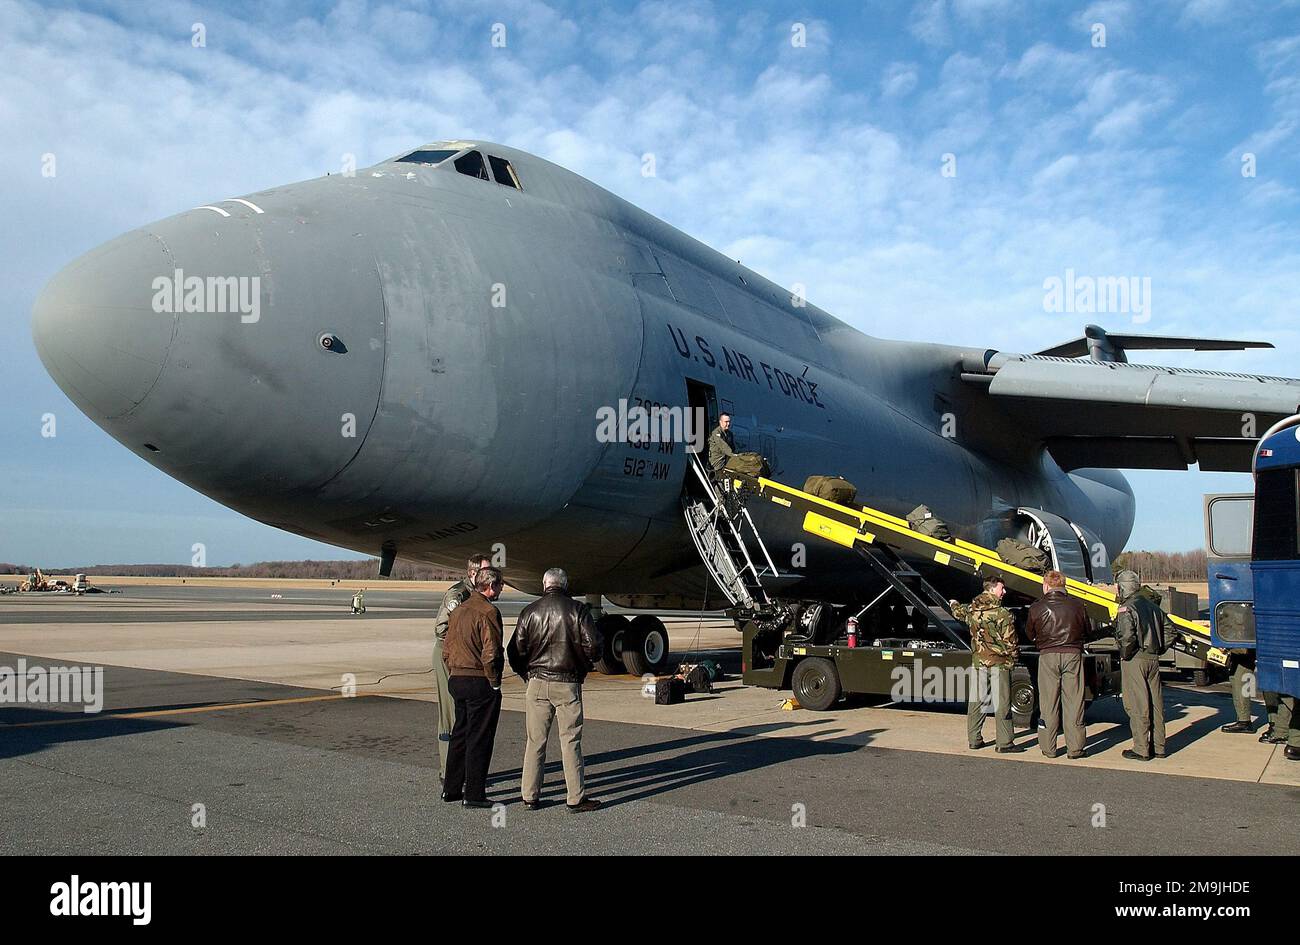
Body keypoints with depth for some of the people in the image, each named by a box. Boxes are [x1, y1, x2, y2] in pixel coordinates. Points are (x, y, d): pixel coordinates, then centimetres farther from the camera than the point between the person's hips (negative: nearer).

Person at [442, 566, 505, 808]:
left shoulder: (458, 611, 12)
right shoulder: (488, 612, -15)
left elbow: (446, 649, 15)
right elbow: (491, 653, -20)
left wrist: (454, 675, 18)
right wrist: (495, 682, -10)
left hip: (457, 680, 8)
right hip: (481, 682, -8)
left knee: (459, 734, 18)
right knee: (479, 739, 0)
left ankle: (451, 788, 26)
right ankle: (473, 794, 5)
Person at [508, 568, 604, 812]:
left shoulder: (530, 611, 2)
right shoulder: (577, 610, -6)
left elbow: (516, 650, 3)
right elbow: (593, 644, -10)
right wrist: (586, 665, 10)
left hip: (537, 684, 3)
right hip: (567, 684, -2)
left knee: (535, 741, 9)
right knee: (570, 741, 2)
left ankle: (530, 796, 14)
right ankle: (576, 798, 6)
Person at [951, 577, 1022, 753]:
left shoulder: (971, 609, 5)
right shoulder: (1002, 613, -14)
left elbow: (959, 612, 29)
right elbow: (1010, 641, -12)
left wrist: (954, 604, 52)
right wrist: (1013, 658, 7)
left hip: (978, 661, 6)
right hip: (999, 662, -6)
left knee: (976, 701, 11)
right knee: (1001, 703, -1)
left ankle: (974, 739, 16)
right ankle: (1004, 743, 2)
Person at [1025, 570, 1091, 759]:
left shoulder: (1037, 607, 0)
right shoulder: (1077, 605, 3)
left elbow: (1029, 634, 10)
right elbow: (1087, 631, 15)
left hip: (1048, 657, -1)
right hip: (1073, 655, 1)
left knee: (1048, 702, 6)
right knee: (1073, 702, 6)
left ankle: (1048, 747, 9)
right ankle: (1075, 747, 8)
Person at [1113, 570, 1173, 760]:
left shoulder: (1126, 609, -13)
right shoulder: (1152, 606, 13)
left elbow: (1127, 636, -26)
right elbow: (1170, 628, 17)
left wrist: (1125, 655, -11)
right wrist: (1158, 650, 16)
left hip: (1135, 661, -8)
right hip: (1153, 659, 8)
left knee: (1137, 705, -3)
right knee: (1155, 702, 13)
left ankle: (1141, 750, 1)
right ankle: (1158, 746, 20)